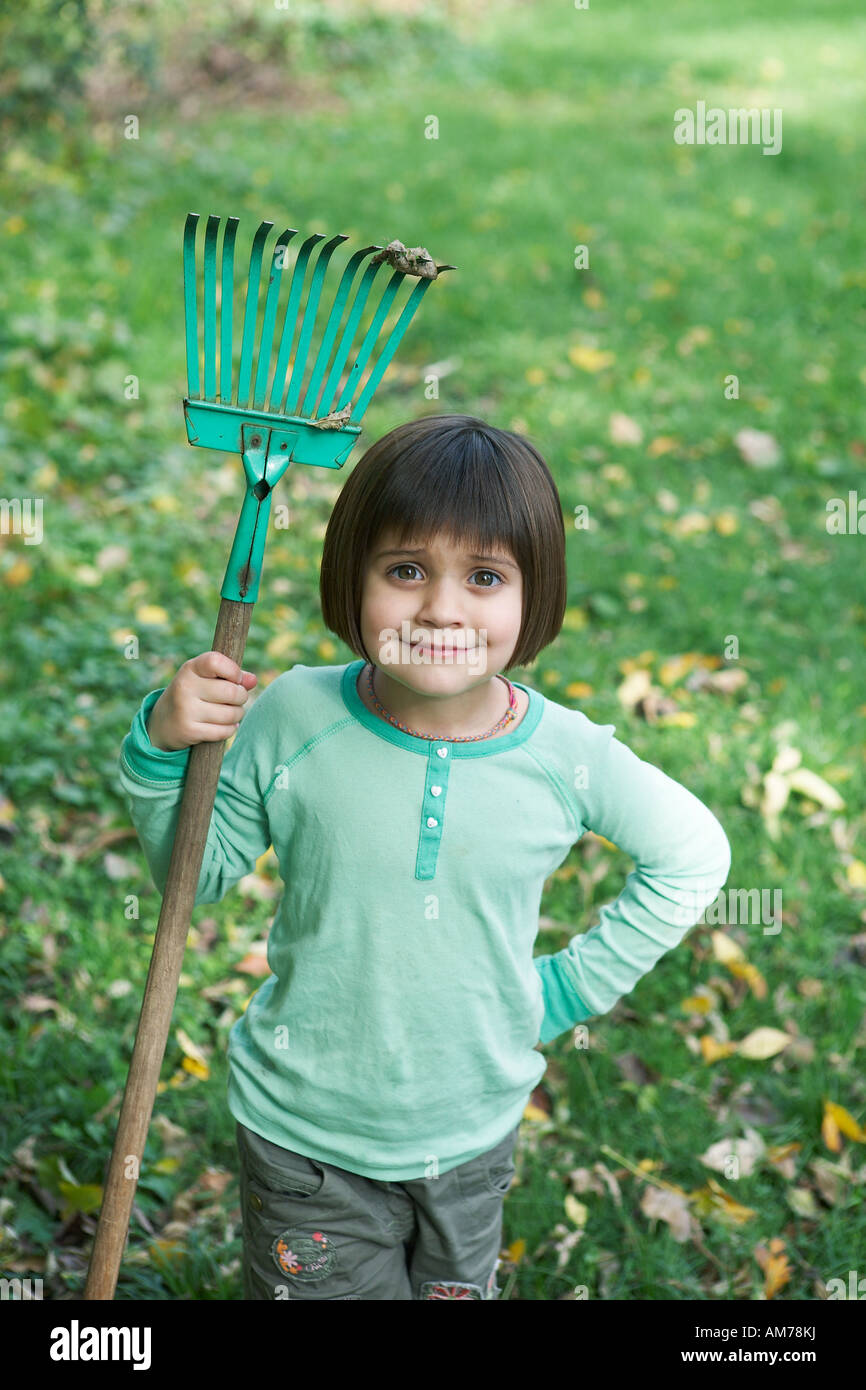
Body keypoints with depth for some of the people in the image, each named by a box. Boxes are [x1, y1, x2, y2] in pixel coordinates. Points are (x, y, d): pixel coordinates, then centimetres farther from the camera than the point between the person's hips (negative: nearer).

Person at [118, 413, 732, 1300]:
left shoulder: (565, 756, -16)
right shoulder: (291, 719, -17)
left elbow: (693, 854, 2)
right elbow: (198, 875, -4)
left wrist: (571, 987, -2)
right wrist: (165, 750, -20)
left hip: (472, 1129, 2)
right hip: (304, 1131, -1)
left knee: (456, 1289, 23)